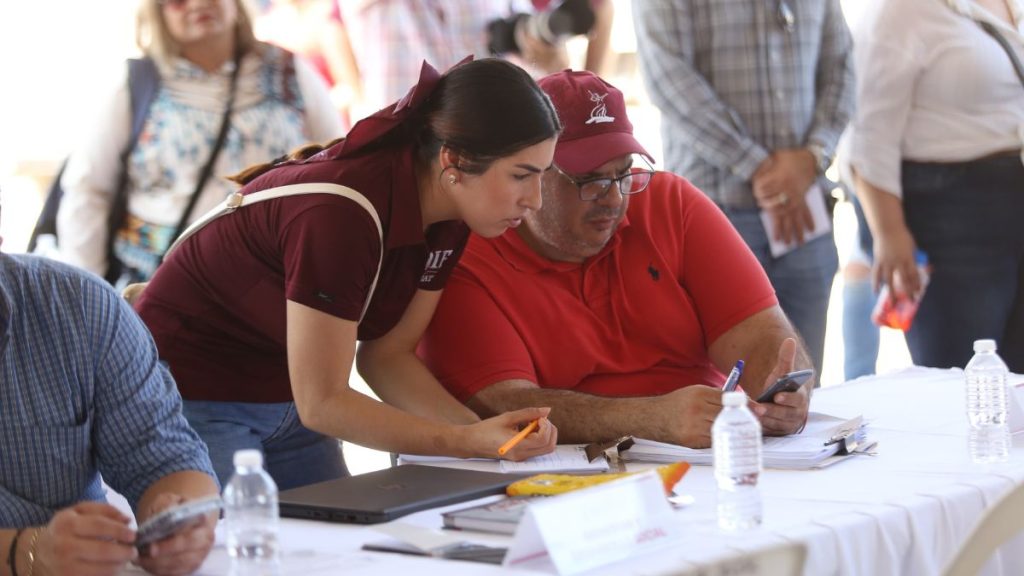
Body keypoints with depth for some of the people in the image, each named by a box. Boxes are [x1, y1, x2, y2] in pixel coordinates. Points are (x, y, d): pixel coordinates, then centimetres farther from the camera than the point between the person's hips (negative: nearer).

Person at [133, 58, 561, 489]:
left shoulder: (447, 222, -8)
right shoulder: (343, 212, -33)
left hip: (289, 401, 8)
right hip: (194, 398, -7)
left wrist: (479, 429, -18)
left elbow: (386, 355, -3)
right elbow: (321, 402, -28)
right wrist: (465, 442, -31)